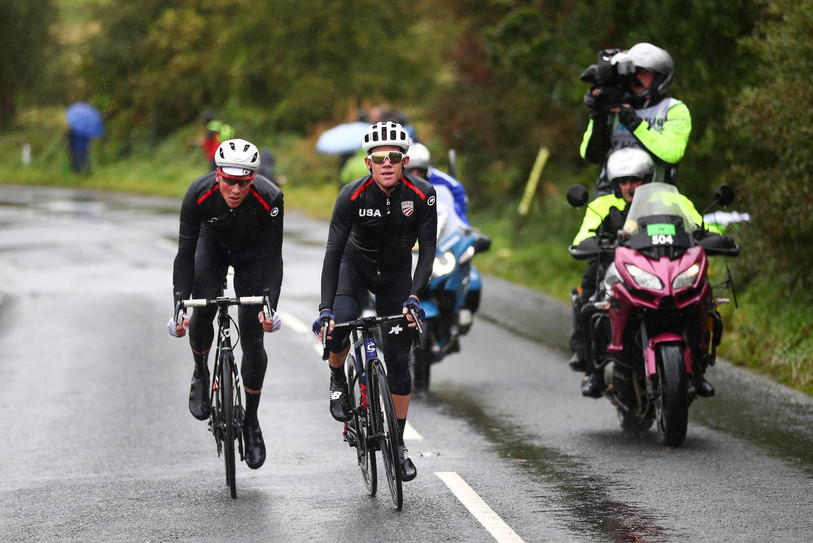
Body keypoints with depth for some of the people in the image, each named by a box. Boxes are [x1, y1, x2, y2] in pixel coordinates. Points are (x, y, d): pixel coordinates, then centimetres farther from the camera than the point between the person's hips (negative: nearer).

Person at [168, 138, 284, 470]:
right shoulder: (199, 194, -34)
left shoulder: (270, 199, -35)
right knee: (203, 312, -22)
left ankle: (251, 421, 8)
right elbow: (185, 253, -30)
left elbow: (273, 257, -29)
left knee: (252, 337, -7)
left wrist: (270, 306, -41)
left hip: (253, 252, -1)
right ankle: (201, 374, 9)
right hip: (213, 245, 1)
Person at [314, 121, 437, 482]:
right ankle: (337, 379, 2)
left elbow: (427, 249, -23)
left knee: (399, 360, -2)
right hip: (356, 265, -1)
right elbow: (333, 251, -29)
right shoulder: (353, 195, -28)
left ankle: (398, 443, 11)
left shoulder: (422, 195, -25)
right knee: (339, 325, -31)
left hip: (396, 273, 1)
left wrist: (414, 296, -37)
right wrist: (325, 309, -38)